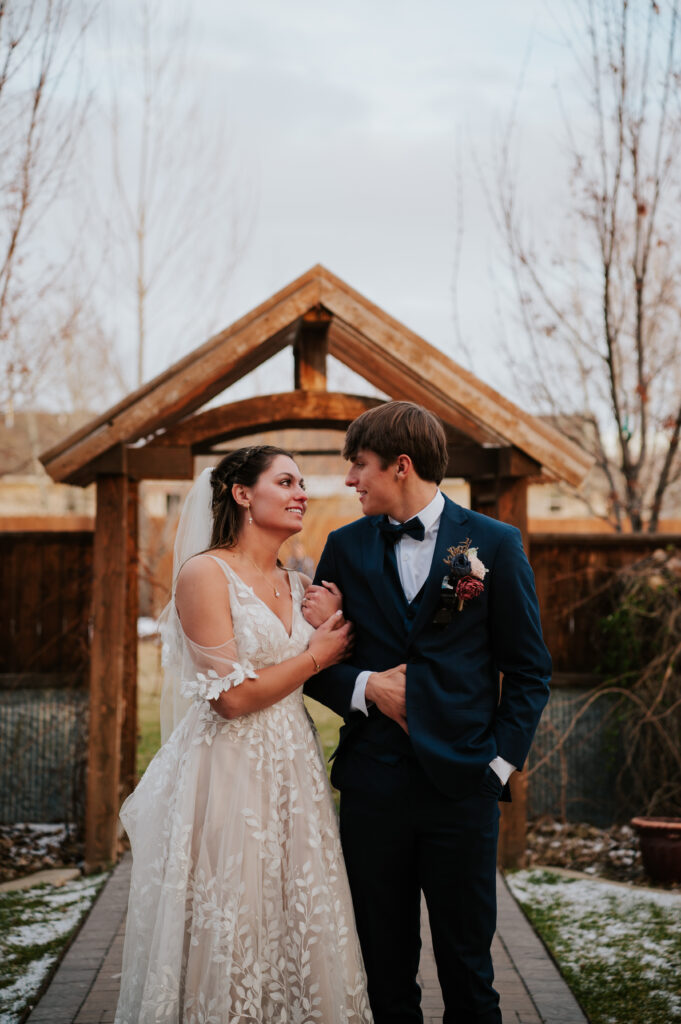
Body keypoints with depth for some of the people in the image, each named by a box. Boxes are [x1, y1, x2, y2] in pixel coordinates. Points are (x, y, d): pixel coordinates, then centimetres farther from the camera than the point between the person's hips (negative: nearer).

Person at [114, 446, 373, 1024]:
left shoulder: (296, 585, 12)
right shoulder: (205, 573, -10)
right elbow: (232, 697, -16)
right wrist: (314, 657, -5)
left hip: (292, 775, 7)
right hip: (229, 775, -7)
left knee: (296, 928, 11)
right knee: (228, 938, 2)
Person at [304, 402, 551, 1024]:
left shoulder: (495, 543, 1)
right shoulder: (346, 547, 8)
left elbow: (529, 669, 4)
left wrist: (501, 762, -4)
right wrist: (364, 687, -8)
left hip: (463, 786, -2)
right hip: (372, 783, 2)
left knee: (468, 972, 6)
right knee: (385, 972, 10)